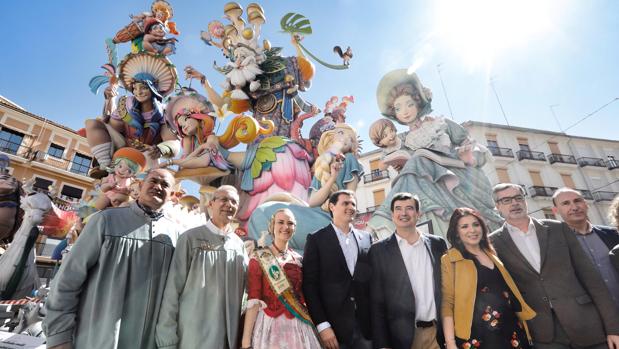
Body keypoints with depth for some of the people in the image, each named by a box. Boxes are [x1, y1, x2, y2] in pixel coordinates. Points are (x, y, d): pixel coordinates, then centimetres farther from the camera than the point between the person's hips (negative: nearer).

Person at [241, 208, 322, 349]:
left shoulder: (299, 259, 5)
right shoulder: (259, 259, -8)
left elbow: (303, 296, 11)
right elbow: (253, 301, -11)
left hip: (299, 326, 4)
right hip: (270, 325, -4)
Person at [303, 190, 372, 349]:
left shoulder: (366, 238, 7)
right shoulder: (316, 239, -5)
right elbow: (309, 284, -7)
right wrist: (322, 325, -12)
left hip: (366, 324, 3)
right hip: (334, 326, -3)